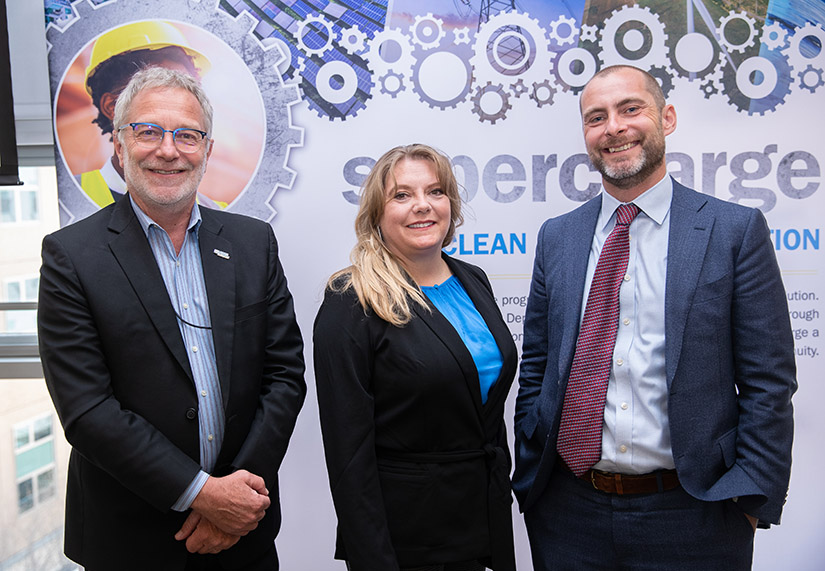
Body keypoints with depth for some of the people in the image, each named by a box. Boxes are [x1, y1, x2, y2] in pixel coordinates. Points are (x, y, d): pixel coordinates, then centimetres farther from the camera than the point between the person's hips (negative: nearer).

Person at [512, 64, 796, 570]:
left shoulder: (737, 230, -4)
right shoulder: (557, 237, 4)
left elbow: (769, 382, -4)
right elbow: (536, 371, 7)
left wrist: (751, 501, -9)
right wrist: (529, 480, 2)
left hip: (691, 513, -2)